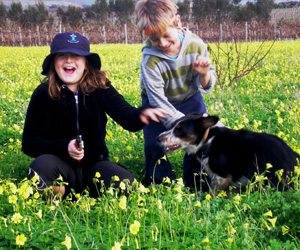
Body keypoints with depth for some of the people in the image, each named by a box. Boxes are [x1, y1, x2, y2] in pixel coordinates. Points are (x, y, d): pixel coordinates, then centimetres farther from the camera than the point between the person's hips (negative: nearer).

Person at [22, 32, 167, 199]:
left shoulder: (100, 88, -4)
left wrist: (142, 114, -43)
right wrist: (64, 147, -24)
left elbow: (127, 117, -18)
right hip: (61, 165, -1)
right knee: (42, 165, -36)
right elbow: (29, 144, -7)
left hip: (95, 164, 2)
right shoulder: (43, 94, -7)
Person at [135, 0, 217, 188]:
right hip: (159, 102, -2)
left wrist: (204, 74, -35)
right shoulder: (150, 62, -32)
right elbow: (160, 104, -26)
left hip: (189, 97, 2)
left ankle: (196, 186, 14)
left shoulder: (196, 45, -25)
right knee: (155, 145, -10)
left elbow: (206, 87, -12)